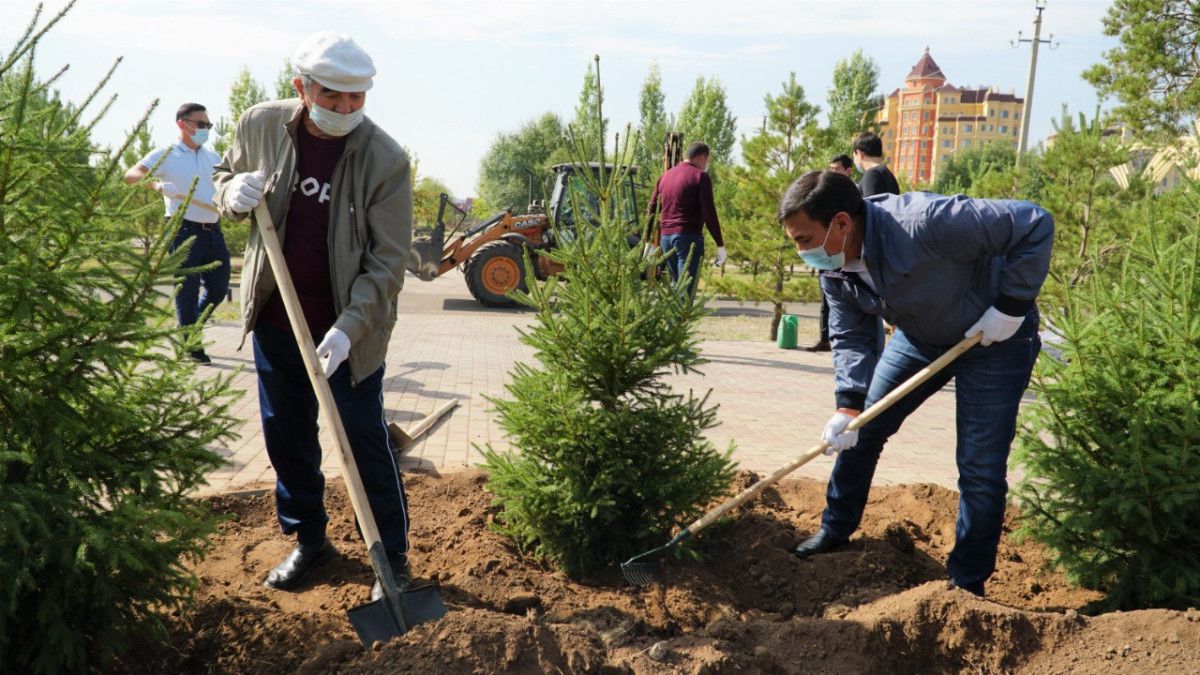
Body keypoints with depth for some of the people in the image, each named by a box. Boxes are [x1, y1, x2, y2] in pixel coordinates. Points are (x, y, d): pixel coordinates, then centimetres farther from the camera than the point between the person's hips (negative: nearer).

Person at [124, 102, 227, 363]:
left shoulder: (213, 157, 15)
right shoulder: (165, 155, -2)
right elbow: (131, 175, -14)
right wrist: (156, 184, -34)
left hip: (214, 231, 6)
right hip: (185, 231, -6)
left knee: (218, 288, 11)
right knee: (187, 290, 2)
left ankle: (190, 326, 35)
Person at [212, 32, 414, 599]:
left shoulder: (385, 160, -17)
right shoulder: (262, 125, -5)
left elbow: (387, 260, -17)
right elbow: (226, 175, 14)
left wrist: (349, 328, -28)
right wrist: (234, 192, -11)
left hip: (348, 329, -4)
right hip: (274, 318, 5)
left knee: (365, 441, 2)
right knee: (285, 435, 16)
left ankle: (394, 558, 19)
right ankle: (308, 539, 36)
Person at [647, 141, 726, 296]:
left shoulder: (665, 176, 16)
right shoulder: (700, 176, -4)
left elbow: (651, 209, 15)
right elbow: (709, 213, -11)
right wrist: (720, 245, -9)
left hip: (666, 238, 7)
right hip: (689, 238, -7)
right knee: (686, 288, -8)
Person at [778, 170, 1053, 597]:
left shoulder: (925, 222, -39)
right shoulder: (834, 271, -15)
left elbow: (1035, 225, -33)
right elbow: (852, 338, -7)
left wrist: (1011, 306, -29)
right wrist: (848, 404, -21)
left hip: (994, 337, -6)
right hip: (919, 336, 6)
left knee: (981, 469, -6)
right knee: (857, 430, 8)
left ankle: (967, 584, 11)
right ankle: (835, 530, 28)